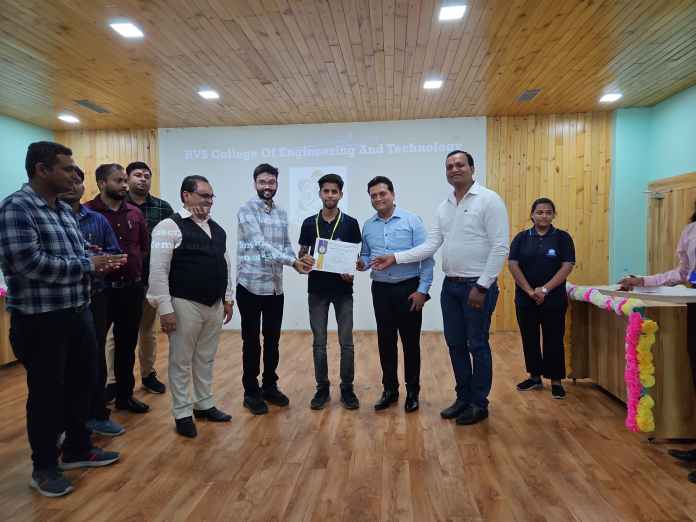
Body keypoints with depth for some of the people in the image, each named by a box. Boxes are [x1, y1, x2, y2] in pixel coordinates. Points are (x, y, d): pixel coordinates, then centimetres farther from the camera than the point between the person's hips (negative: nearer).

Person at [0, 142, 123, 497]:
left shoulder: (64, 209, 11)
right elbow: (31, 264, -24)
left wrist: (97, 263, -2)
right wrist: (88, 265, -15)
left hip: (77, 312, 8)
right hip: (40, 319, -8)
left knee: (80, 383, 18)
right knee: (46, 393, 7)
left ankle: (77, 449, 37)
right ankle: (45, 466, 27)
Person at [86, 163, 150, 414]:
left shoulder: (135, 213, 7)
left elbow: (145, 245, 16)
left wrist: (135, 264, 6)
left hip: (132, 289, 5)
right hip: (100, 289, -5)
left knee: (127, 345, 16)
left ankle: (125, 395, 31)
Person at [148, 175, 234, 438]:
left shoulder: (217, 229, 11)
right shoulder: (170, 226, -11)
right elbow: (158, 270, -15)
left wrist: (227, 298, 14)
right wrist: (165, 308, -18)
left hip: (215, 305, 7)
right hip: (185, 305, -7)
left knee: (206, 359, 18)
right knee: (181, 362, 7)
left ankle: (205, 405, 32)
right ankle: (182, 413, 20)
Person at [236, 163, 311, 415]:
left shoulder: (282, 213, 11)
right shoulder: (246, 210, -9)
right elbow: (260, 245, -20)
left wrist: (297, 262, -8)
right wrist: (293, 261, -26)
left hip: (275, 286, 6)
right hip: (251, 285, -6)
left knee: (272, 340, 14)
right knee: (252, 342, 6)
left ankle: (270, 386, 29)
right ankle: (251, 392, 19)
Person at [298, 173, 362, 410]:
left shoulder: (350, 223, 0)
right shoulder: (309, 223, 4)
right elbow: (301, 253, 9)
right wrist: (303, 260, -14)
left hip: (342, 290, -1)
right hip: (317, 289, 1)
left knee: (346, 342, 3)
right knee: (319, 343, 7)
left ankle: (347, 389, 17)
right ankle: (322, 388, 20)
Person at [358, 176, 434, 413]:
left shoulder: (412, 220, -6)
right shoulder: (367, 226, 7)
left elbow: (426, 257, -8)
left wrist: (423, 289, -13)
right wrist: (362, 263, -8)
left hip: (409, 289, -3)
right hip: (381, 290, 4)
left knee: (410, 341, 5)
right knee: (385, 341, 10)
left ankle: (412, 392, 21)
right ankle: (390, 389, 25)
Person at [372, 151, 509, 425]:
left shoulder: (489, 199, -9)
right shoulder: (443, 207, 10)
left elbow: (500, 248, -14)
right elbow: (430, 246, 6)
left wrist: (481, 286, -17)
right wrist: (395, 257, -3)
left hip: (477, 286, -6)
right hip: (450, 285, 7)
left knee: (477, 345, 4)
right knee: (455, 344, 13)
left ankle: (479, 404, 21)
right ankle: (463, 397, 29)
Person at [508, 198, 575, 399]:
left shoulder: (562, 237, 1)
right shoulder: (522, 238, 5)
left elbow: (567, 266, -7)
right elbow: (513, 264, -4)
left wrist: (545, 289, -16)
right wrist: (530, 290, -13)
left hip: (554, 300, -2)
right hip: (525, 299, 2)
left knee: (553, 340, 3)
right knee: (529, 338, 10)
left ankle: (556, 381, 16)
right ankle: (534, 377, 25)